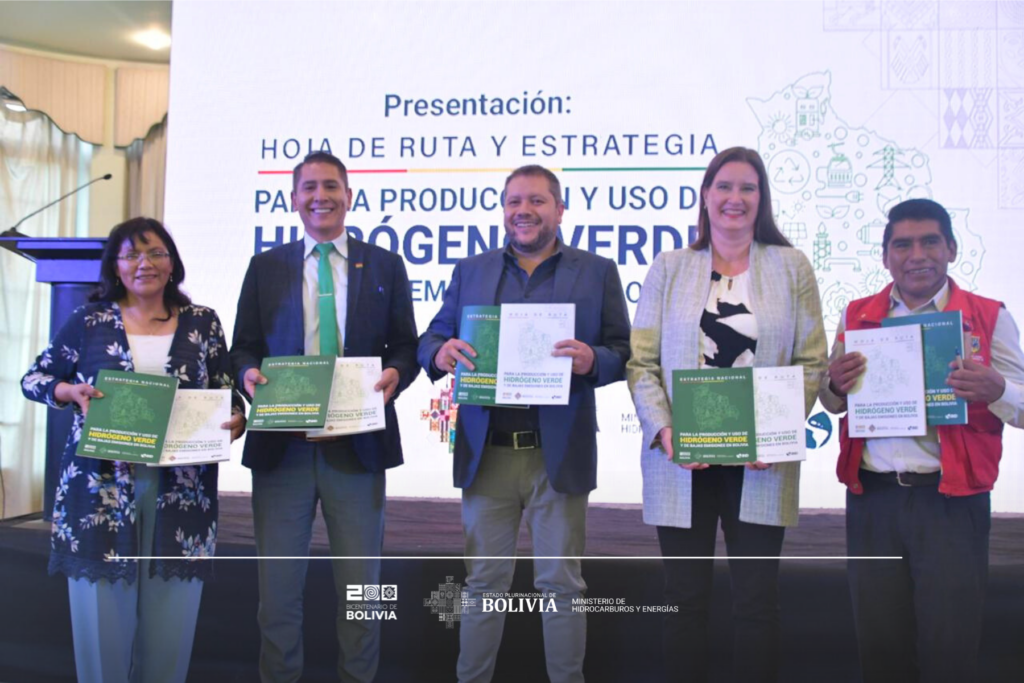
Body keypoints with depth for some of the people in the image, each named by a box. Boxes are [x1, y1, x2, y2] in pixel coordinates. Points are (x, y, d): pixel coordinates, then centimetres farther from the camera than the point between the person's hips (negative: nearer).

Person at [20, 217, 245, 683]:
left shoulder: (203, 323, 7)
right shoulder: (88, 321, 5)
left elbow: (226, 394, 10)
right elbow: (33, 379, 11)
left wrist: (234, 421, -11)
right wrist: (70, 391, -9)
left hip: (179, 489, 1)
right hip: (100, 487, -1)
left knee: (170, 616, 5)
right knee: (102, 612, 4)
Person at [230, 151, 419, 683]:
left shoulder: (385, 266, 9)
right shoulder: (266, 267, 11)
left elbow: (406, 346, 8)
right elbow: (243, 347, 10)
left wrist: (395, 373, -13)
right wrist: (248, 371, -12)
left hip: (358, 446, -1)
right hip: (282, 445, 1)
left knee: (360, 586, 8)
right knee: (277, 585, 8)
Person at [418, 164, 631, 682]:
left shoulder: (597, 272, 5)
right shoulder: (470, 272, 11)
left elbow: (624, 353, 1)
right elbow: (430, 342, 8)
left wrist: (592, 361, -21)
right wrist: (441, 353, -15)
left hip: (559, 455, -1)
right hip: (485, 453, 2)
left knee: (561, 584, 9)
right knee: (483, 582, 12)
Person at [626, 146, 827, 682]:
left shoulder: (791, 267, 6)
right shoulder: (668, 268, 7)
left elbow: (812, 361, 2)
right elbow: (641, 361, 2)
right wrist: (663, 428, -13)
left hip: (761, 461, 0)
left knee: (757, 602, 7)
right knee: (685, 599, 8)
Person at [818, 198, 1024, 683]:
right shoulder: (856, 316, 10)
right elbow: (831, 403, 17)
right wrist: (835, 385, -6)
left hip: (950, 501, -2)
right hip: (872, 497, 3)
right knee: (879, 642, 10)